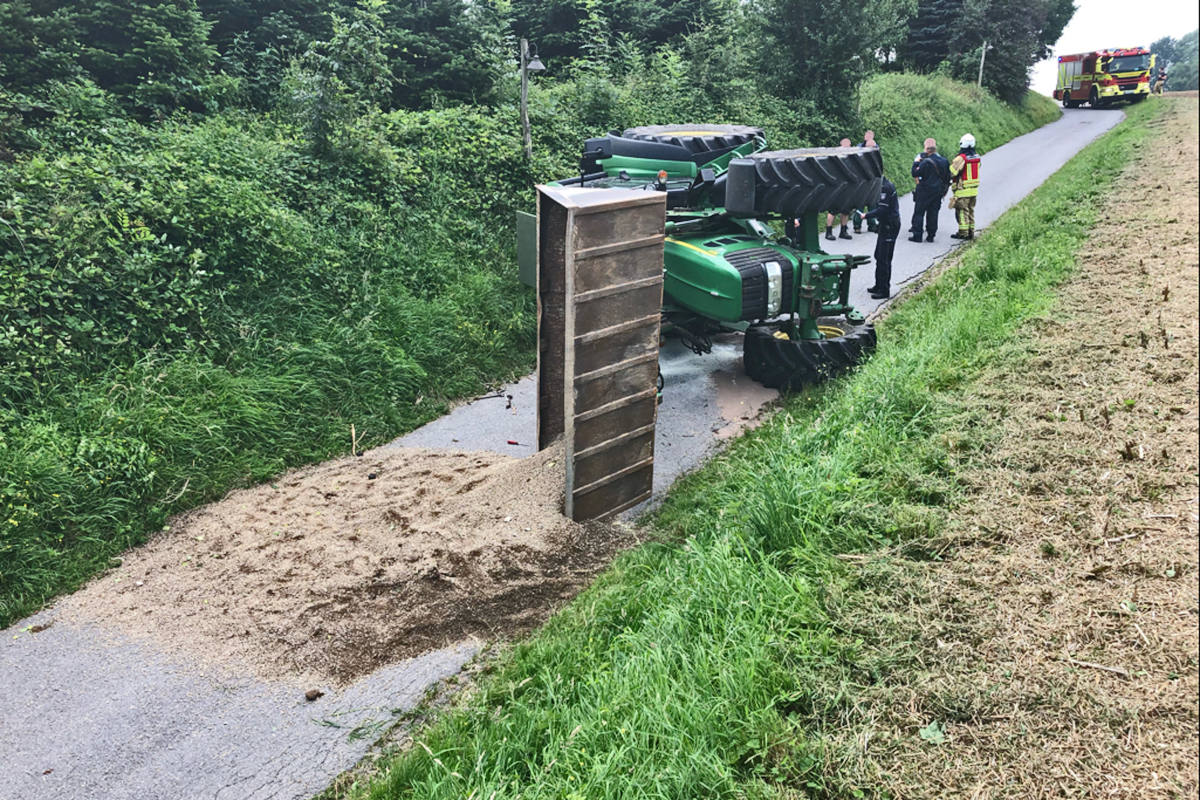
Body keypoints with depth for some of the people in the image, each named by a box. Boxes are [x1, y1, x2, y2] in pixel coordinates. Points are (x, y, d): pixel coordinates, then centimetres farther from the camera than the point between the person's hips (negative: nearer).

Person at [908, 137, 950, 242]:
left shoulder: (926, 162, -16)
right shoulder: (944, 161, 6)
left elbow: (915, 174, -13)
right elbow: (948, 177, 12)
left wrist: (916, 162, -2)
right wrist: (944, 191, 21)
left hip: (925, 191, -6)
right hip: (938, 192, 6)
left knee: (919, 212, 1)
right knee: (933, 213, 10)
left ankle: (917, 235, -1)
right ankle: (931, 235, 12)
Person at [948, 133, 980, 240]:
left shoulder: (960, 158, -18)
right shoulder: (977, 158, 6)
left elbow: (951, 173, -17)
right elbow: (975, 172, 12)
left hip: (963, 191, -7)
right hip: (974, 189, 7)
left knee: (962, 211, 0)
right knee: (970, 211, 16)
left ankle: (963, 233, 1)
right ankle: (971, 232, 20)